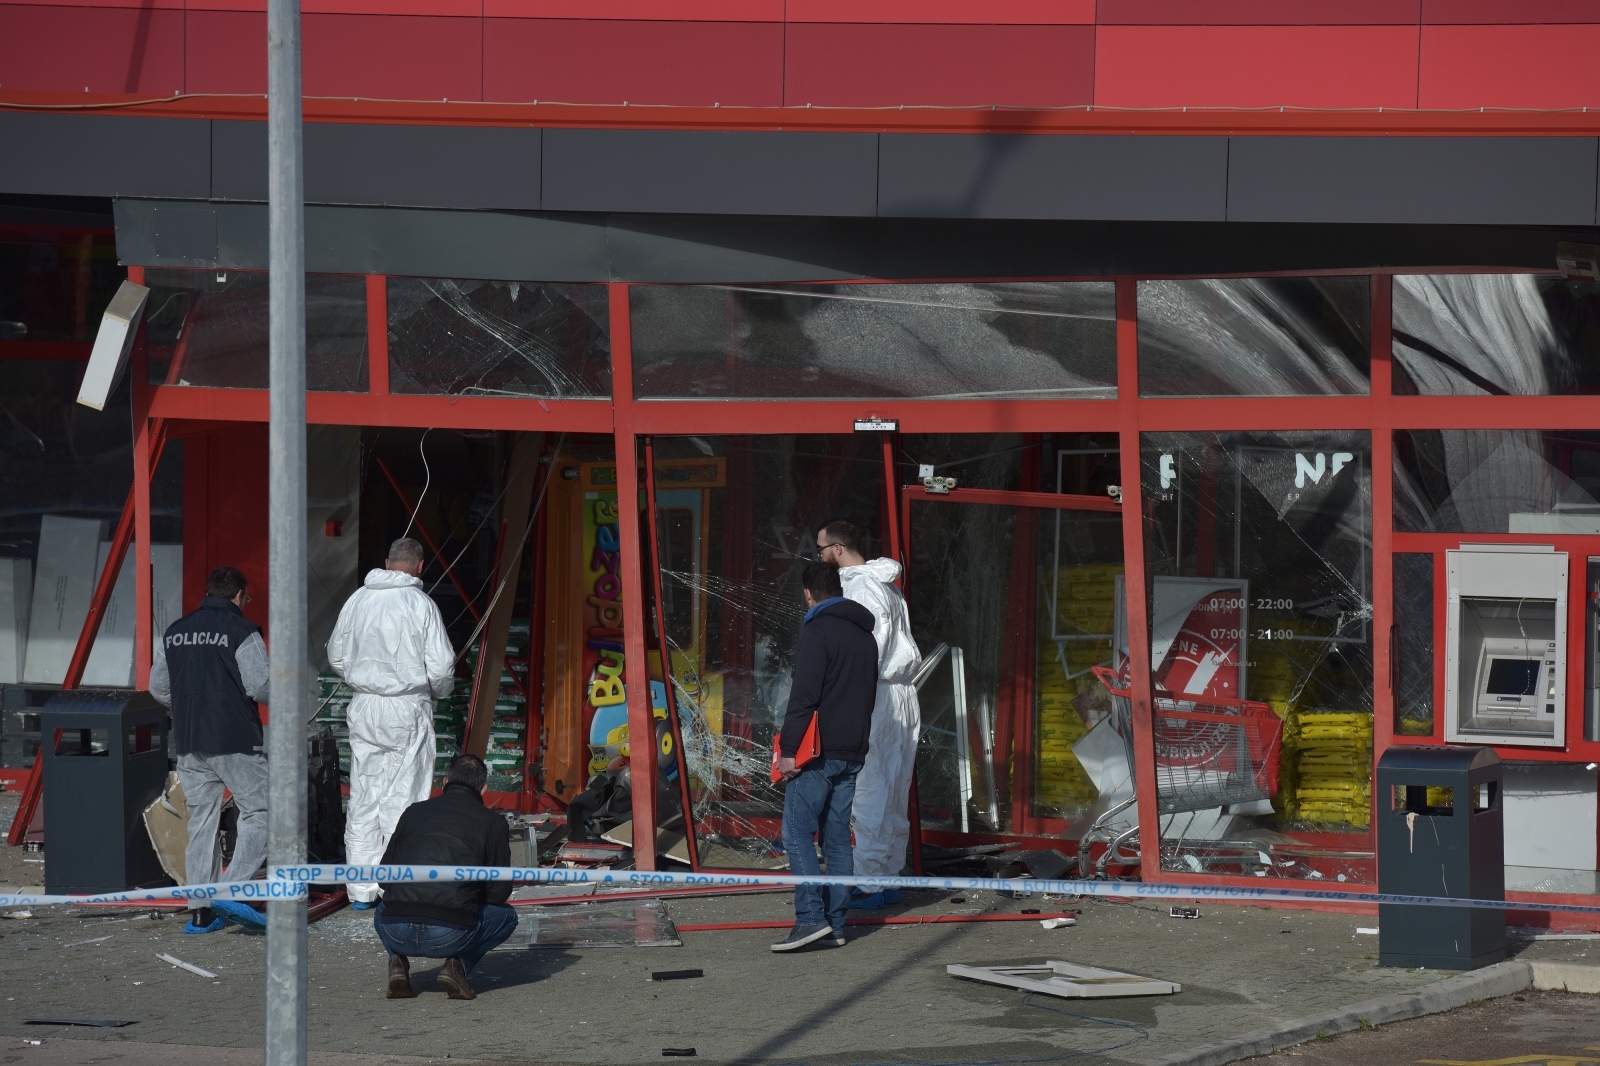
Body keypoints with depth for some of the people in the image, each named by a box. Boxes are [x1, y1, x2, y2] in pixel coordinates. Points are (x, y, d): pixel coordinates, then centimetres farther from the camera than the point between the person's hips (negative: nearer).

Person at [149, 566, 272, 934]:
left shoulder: (174, 633, 11)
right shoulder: (242, 632, -8)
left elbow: (158, 688, 14)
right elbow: (261, 687, -12)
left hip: (188, 743, 6)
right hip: (235, 742, -6)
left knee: (201, 821, 10)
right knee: (259, 812, 0)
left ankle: (200, 910, 8)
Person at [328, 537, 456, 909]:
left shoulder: (357, 600, 4)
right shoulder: (421, 604, -9)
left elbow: (336, 658, 13)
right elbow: (441, 666, -9)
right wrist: (439, 690, 13)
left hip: (363, 707, 4)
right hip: (408, 710, -4)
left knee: (363, 799, 8)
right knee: (402, 798, 0)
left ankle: (361, 890, 11)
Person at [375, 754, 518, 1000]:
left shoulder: (414, 812, 19)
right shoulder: (492, 823, 10)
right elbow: (499, 892, 10)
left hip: (397, 933, 3)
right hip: (449, 936, -3)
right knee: (506, 916, 26)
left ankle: (398, 961, 11)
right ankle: (458, 965, 4)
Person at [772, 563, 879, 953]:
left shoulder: (818, 632, -11)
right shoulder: (866, 637, 16)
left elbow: (803, 697, -18)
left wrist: (788, 749, -16)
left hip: (819, 752, -8)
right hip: (853, 753, 8)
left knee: (797, 834, -7)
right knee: (837, 837, 10)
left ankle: (811, 917, -17)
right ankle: (836, 924, 9)